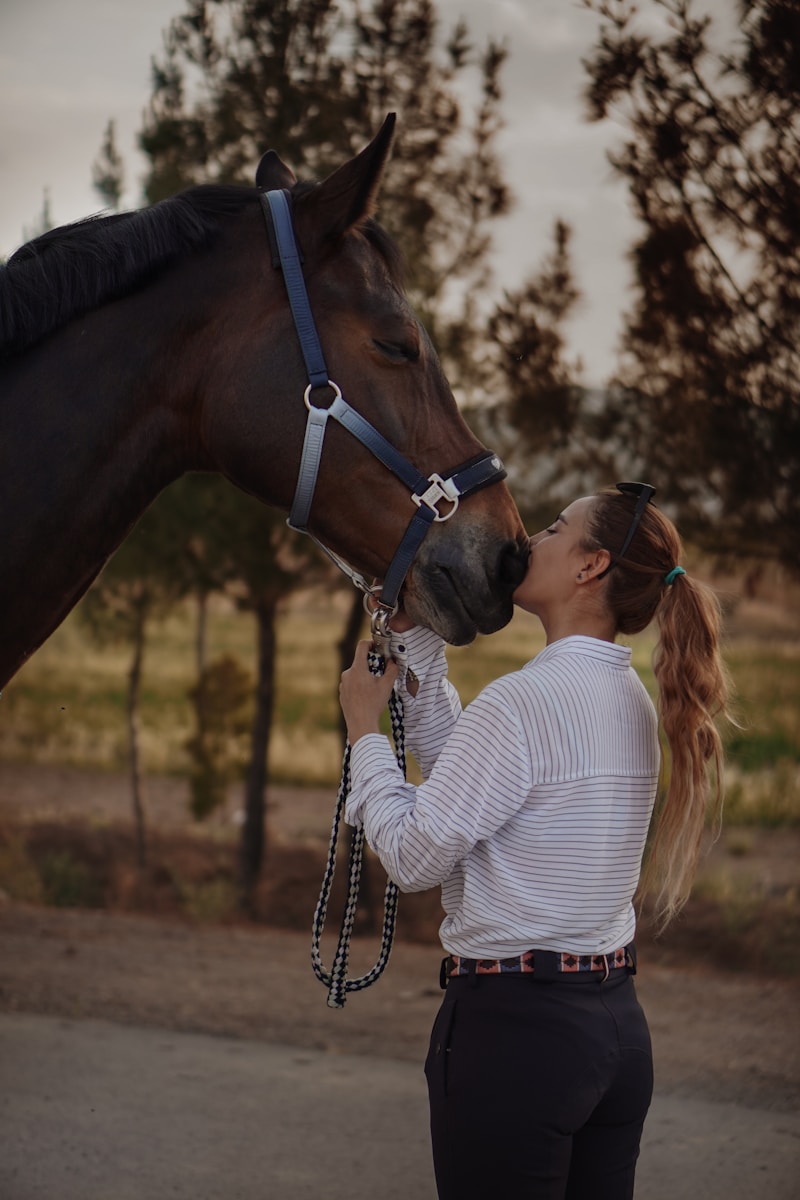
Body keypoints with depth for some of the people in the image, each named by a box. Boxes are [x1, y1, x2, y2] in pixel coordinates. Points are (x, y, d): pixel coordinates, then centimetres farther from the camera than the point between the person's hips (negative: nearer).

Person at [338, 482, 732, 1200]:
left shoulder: (524, 701, -18)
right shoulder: (632, 702, 9)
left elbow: (413, 855, -12)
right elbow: (455, 760, 21)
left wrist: (365, 730, 1)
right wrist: (414, 633, 19)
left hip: (513, 1031, -9)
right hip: (616, 1022, 9)